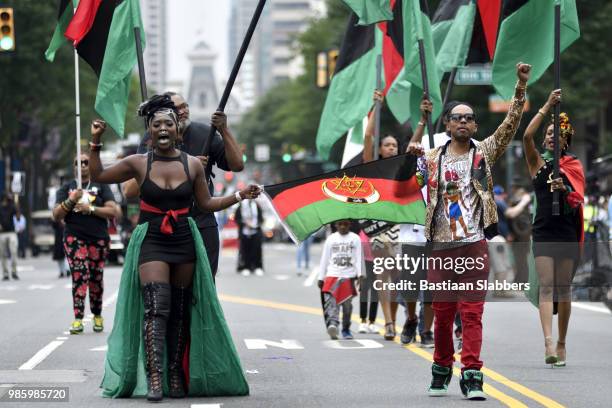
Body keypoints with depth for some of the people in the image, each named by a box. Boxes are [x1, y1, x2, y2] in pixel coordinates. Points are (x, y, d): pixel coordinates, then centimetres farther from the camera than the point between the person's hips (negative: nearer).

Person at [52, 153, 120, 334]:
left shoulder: (101, 186, 9)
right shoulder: (66, 188, 13)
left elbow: (115, 212, -1)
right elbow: (56, 216, 6)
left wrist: (90, 209, -11)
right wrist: (71, 200, -10)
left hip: (98, 239, 0)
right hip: (74, 238, 0)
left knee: (96, 279, 4)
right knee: (80, 276, -15)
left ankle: (97, 316, 22)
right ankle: (78, 319, -18)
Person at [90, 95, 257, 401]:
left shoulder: (193, 165, 2)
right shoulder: (139, 164, -1)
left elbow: (206, 203, 10)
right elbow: (98, 175, 6)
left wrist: (239, 196, 2)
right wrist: (96, 142, -2)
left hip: (184, 242, 3)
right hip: (152, 243, -2)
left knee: (180, 312, 9)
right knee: (156, 309, -17)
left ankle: (176, 376, 19)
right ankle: (154, 379, -23)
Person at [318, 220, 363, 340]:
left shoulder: (355, 239, 7)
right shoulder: (331, 239, 11)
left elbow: (359, 258, 2)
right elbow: (324, 259, 13)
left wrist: (359, 274, -10)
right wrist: (321, 278, 11)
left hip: (349, 276, 0)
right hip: (332, 275, 0)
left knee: (347, 304, 4)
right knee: (330, 300, -19)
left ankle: (346, 330, 17)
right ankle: (332, 324, -34)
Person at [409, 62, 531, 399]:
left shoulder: (484, 153, 7)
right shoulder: (431, 158, 10)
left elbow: (510, 125, -3)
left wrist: (521, 88, -14)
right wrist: (411, 158, -7)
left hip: (474, 245, -2)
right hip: (440, 246, 2)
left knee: (472, 312, -6)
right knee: (442, 312, 7)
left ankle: (471, 375, -7)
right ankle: (441, 369, 22)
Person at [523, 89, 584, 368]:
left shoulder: (574, 166, 10)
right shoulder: (538, 163, 8)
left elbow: (578, 200, 2)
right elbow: (527, 136, -8)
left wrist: (564, 189, -20)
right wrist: (547, 107, -10)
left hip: (567, 232, 1)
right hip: (544, 231, -1)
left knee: (564, 288, 4)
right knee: (546, 286, -12)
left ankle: (561, 343, 13)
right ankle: (548, 342, -23)